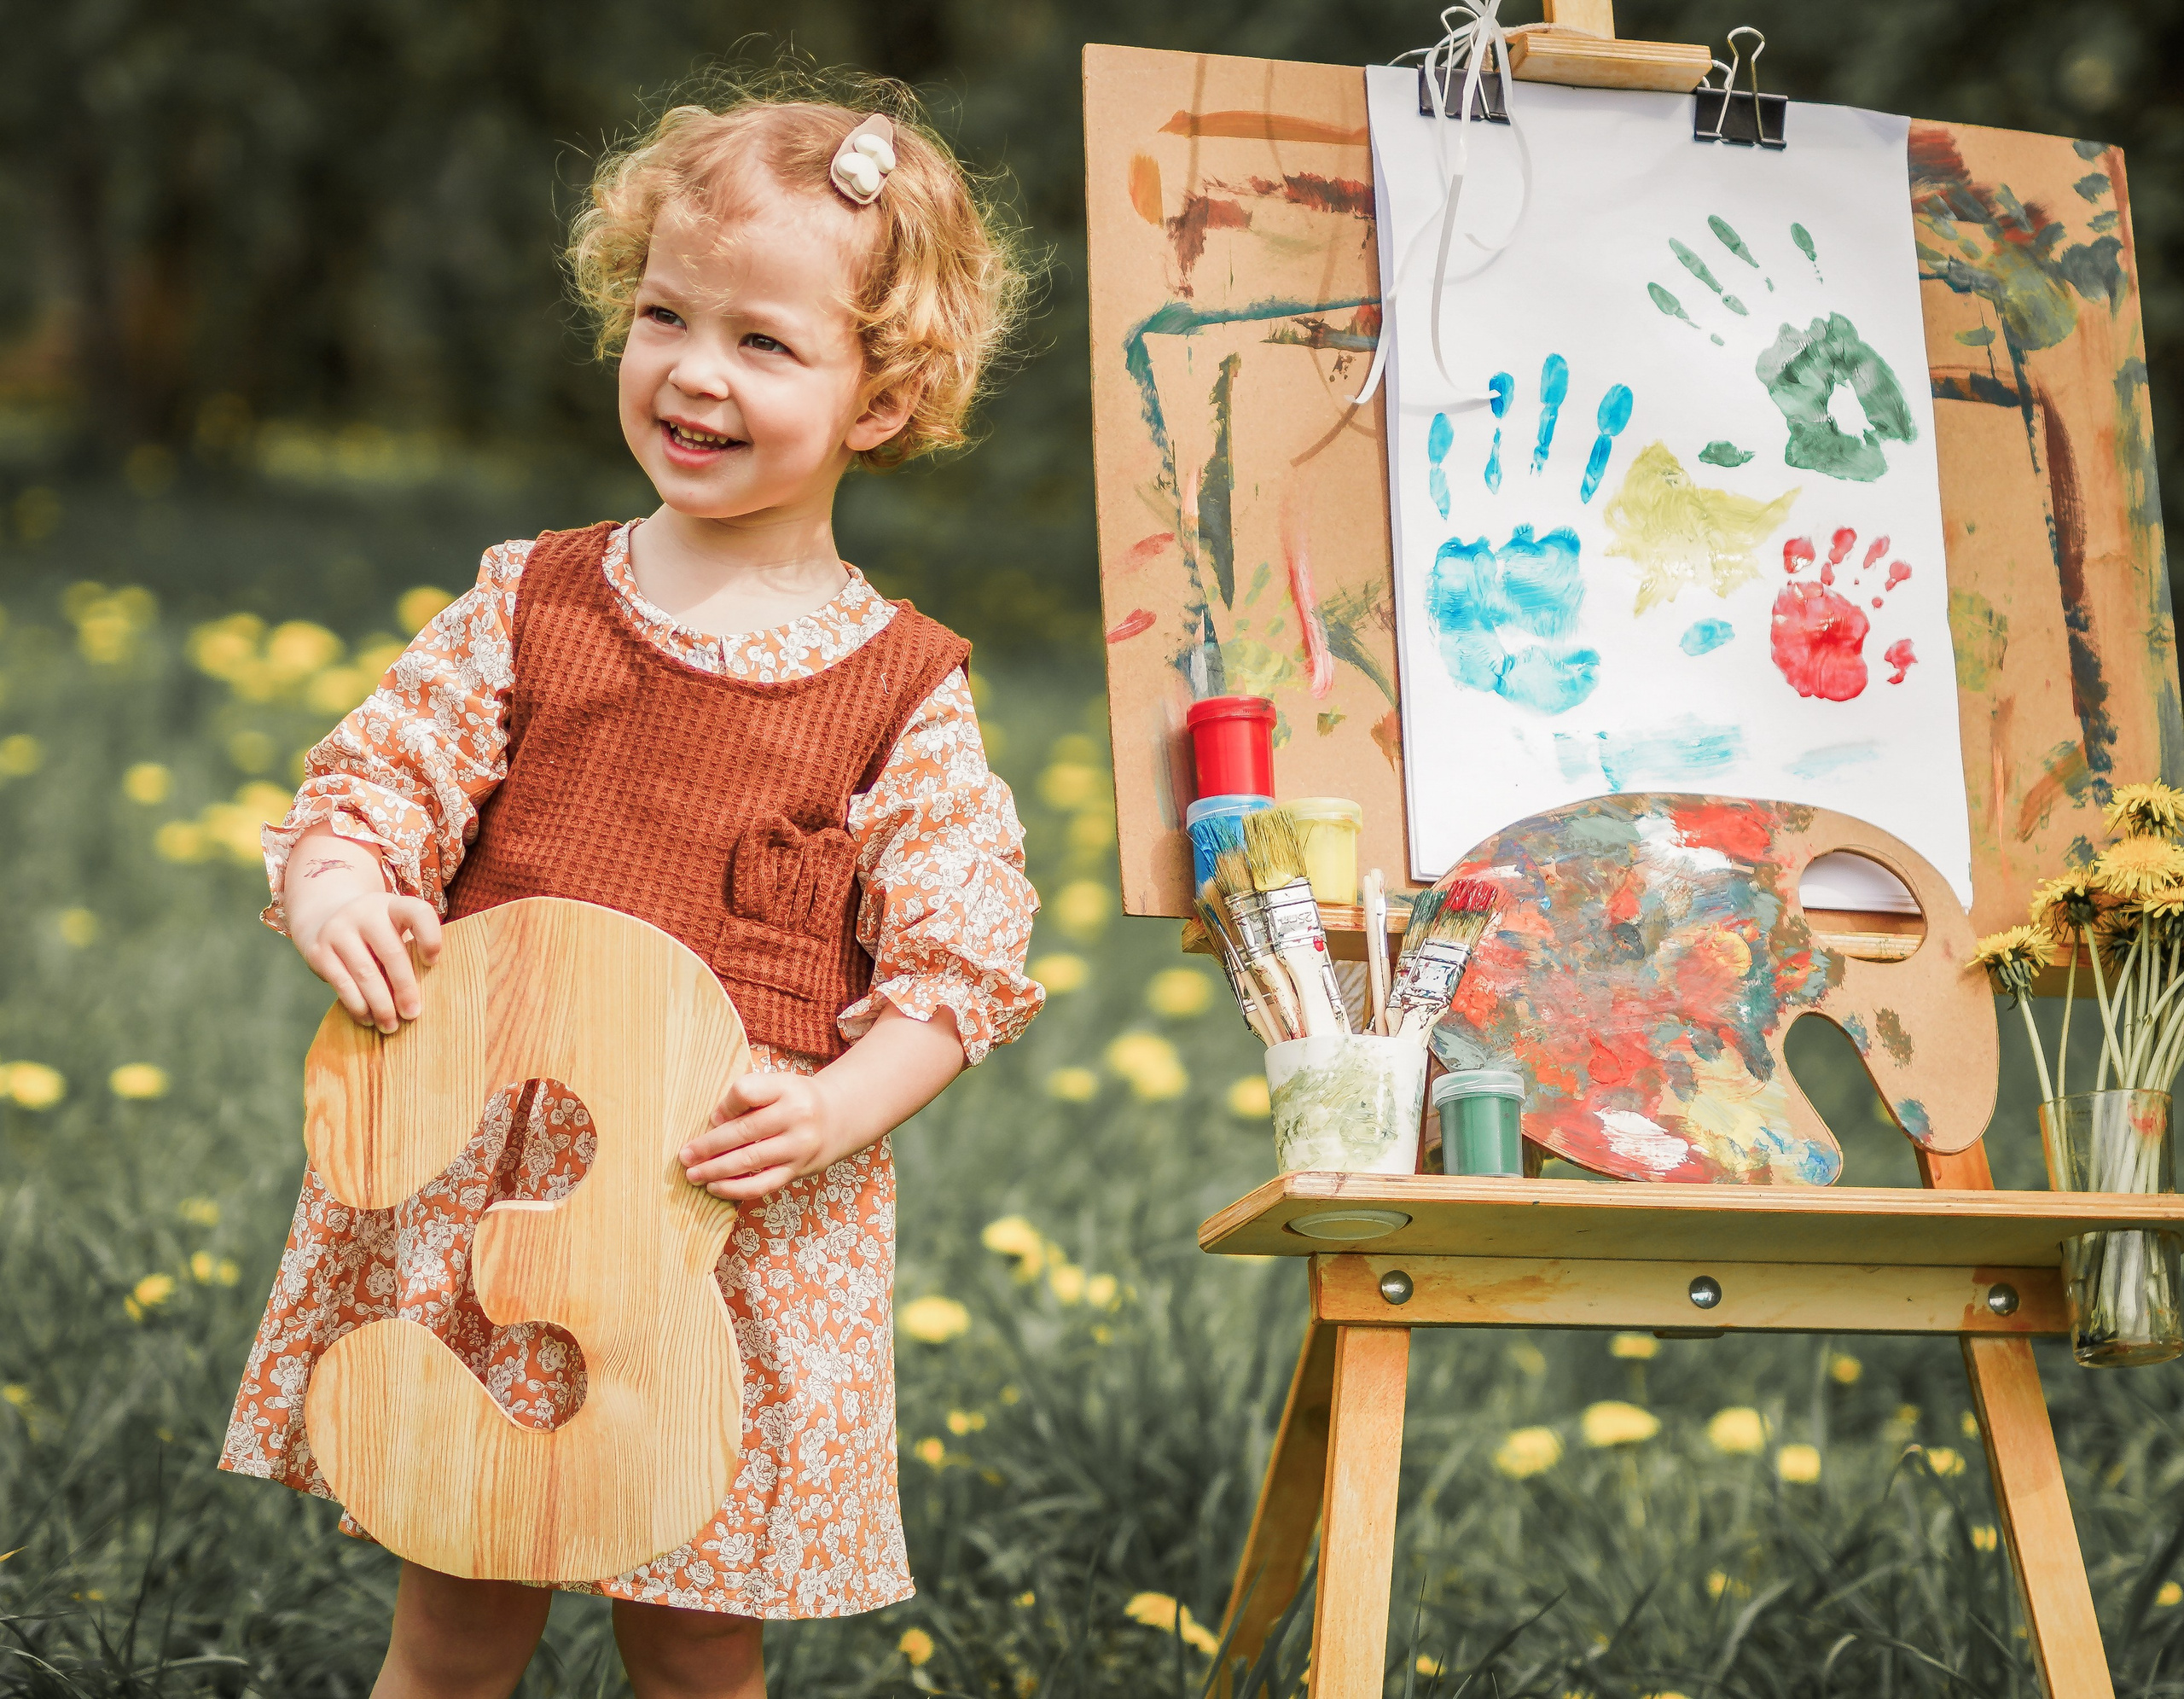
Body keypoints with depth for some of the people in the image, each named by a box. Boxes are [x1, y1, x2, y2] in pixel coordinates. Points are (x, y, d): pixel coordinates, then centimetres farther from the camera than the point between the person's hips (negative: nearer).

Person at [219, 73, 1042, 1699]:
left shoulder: (903, 690, 0)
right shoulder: (528, 605, 5)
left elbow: (957, 967, 0)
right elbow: (376, 780, 5)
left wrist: (835, 1109, -16)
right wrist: (338, 896, -16)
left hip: (745, 1202, -1)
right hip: (476, 1179, 2)